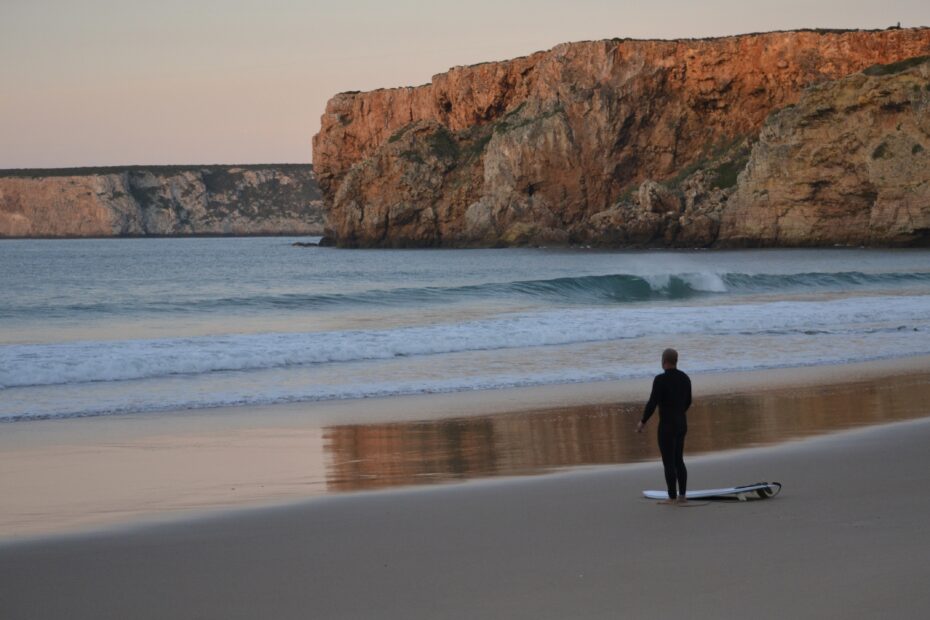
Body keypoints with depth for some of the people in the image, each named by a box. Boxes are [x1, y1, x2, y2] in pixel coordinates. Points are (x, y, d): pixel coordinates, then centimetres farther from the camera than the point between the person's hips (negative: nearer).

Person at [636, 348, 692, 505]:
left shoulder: (660, 379, -17)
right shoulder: (684, 378, 5)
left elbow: (652, 403, -19)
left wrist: (643, 422, -8)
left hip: (667, 425, -7)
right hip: (682, 423, 7)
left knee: (668, 462, -1)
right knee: (678, 460, 15)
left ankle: (672, 498, 1)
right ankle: (682, 495, 15)